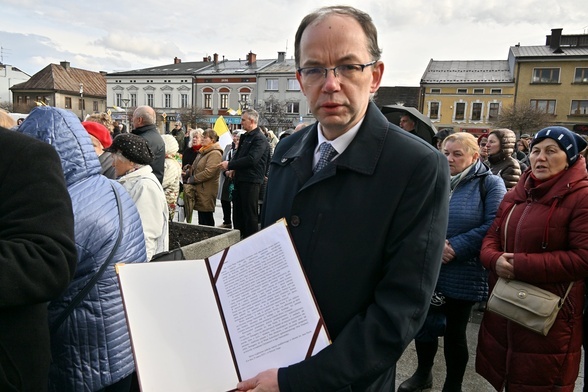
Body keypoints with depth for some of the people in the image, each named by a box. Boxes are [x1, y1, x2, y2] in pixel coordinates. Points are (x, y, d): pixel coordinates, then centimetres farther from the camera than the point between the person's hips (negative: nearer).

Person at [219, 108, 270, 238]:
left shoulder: (260, 139, -12)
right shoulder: (245, 137, 16)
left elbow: (251, 159, -23)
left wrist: (230, 165, -18)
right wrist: (233, 168, 0)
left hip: (251, 180, -9)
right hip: (240, 179, 9)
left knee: (250, 214, -2)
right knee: (238, 213, 15)